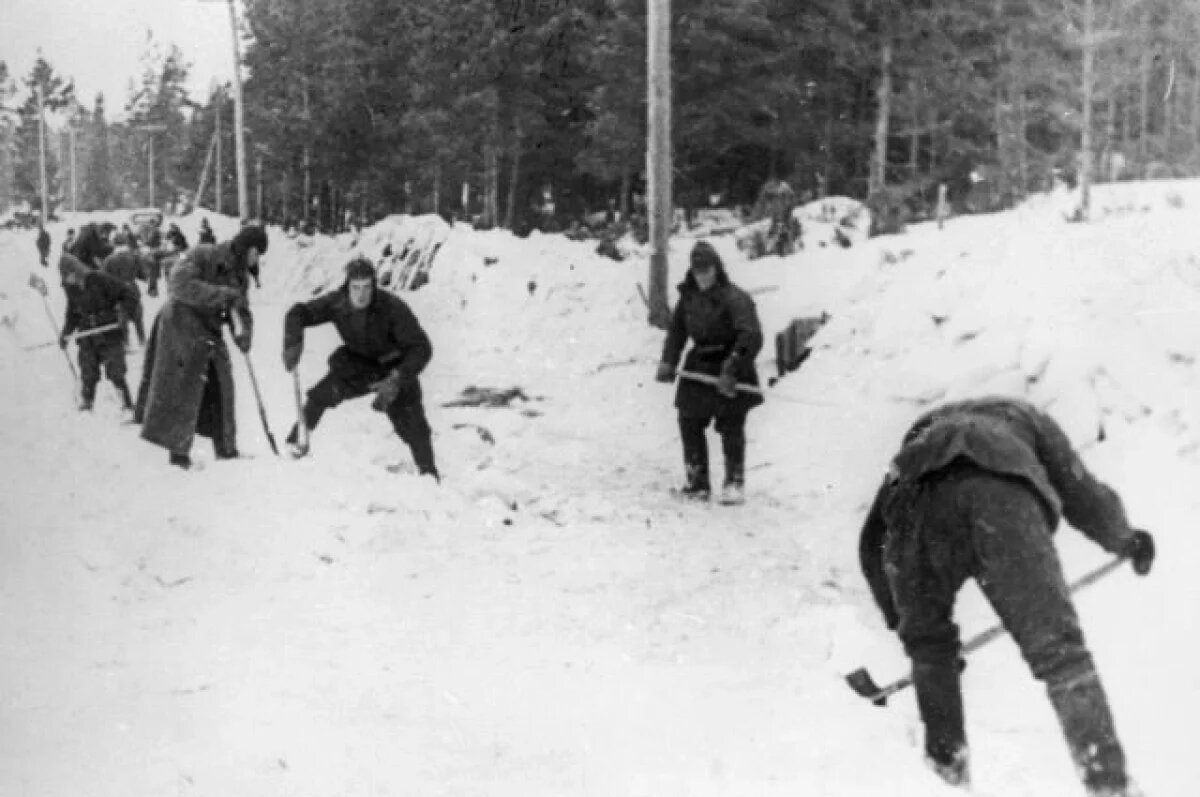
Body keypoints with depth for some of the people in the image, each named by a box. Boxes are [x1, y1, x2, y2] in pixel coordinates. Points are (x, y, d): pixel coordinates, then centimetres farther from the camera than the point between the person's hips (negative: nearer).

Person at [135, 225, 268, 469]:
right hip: (181, 327, -7)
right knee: (184, 390, -8)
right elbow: (179, 284, -29)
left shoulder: (238, 275, 8)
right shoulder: (202, 257, -15)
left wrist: (243, 332, -18)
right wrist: (221, 295, -34)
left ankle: (226, 449, 21)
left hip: (209, 335, 7)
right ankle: (178, 452, -2)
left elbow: (241, 311, 5)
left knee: (220, 389, 10)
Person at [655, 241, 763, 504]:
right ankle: (698, 482, 17)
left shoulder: (734, 298, -17)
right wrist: (668, 362, -1)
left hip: (730, 376, -6)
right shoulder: (689, 296, 4)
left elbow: (751, 337, -24)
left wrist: (731, 370, -30)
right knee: (689, 423, 7)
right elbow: (677, 330, 13)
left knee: (731, 428, -4)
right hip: (699, 369, 7)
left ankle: (735, 483, 7)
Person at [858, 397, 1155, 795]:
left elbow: (871, 542, 40)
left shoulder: (922, 430, 45)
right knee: (1057, 647, 2)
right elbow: (1083, 496, 32)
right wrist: (1127, 541, 51)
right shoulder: (1026, 417, 41)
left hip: (917, 494, 2)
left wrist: (899, 618, 48)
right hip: (1005, 496, -2)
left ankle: (947, 764, 21)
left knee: (928, 643, 25)